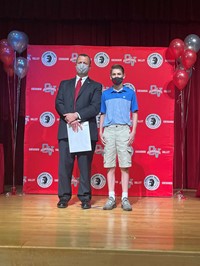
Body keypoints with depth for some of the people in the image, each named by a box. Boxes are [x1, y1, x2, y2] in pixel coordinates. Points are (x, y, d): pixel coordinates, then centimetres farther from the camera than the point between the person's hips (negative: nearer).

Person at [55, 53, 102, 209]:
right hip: (66, 130, 2)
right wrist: (69, 118, -12)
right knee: (64, 165, 2)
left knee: (85, 166, 2)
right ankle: (64, 196, 11)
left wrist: (77, 115, -16)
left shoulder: (95, 86, 10)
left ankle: (85, 197, 10)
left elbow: (95, 107, -4)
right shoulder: (65, 84, 19)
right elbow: (59, 104, 5)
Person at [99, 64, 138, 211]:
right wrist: (101, 132, 5)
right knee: (110, 165, 1)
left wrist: (133, 132, -3)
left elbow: (134, 114, 9)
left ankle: (125, 198, 0)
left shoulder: (130, 93, 10)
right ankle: (111, 197, 5)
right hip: (109, 130, 2)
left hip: (124, 130, -1)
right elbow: (102, 115, 16)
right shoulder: (105, 94, 14)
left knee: (125, 165, -3)